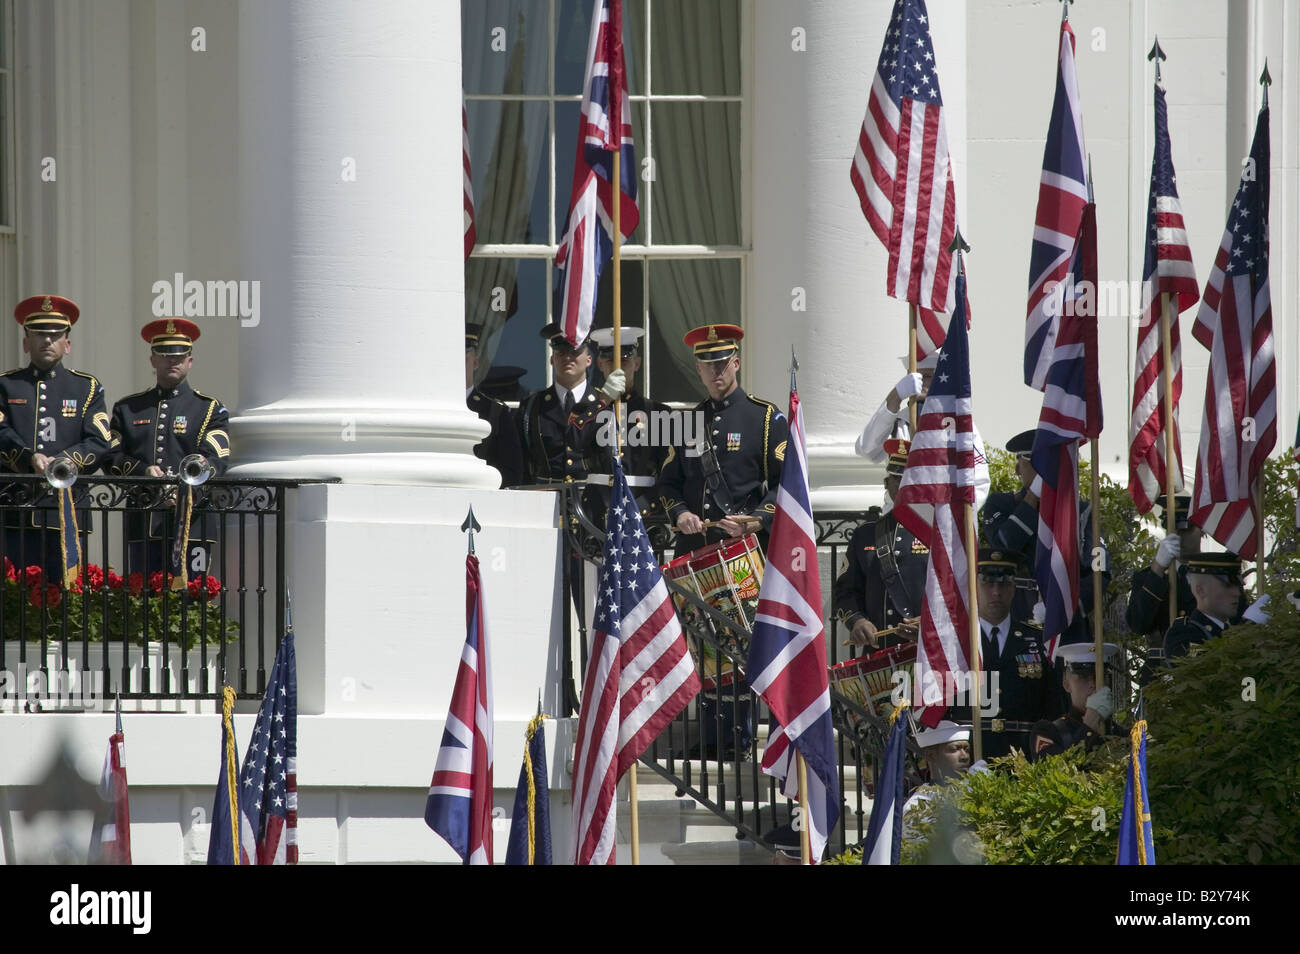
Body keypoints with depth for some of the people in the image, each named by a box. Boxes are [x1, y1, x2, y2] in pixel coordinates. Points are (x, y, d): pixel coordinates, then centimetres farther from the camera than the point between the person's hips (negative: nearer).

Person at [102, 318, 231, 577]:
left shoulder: (210, 409, 10)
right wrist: (144, 472, -12)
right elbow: (111, 458, 9)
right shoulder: (128, 409, 18)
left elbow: (216, 460, -5)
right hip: (141, 525, 2)